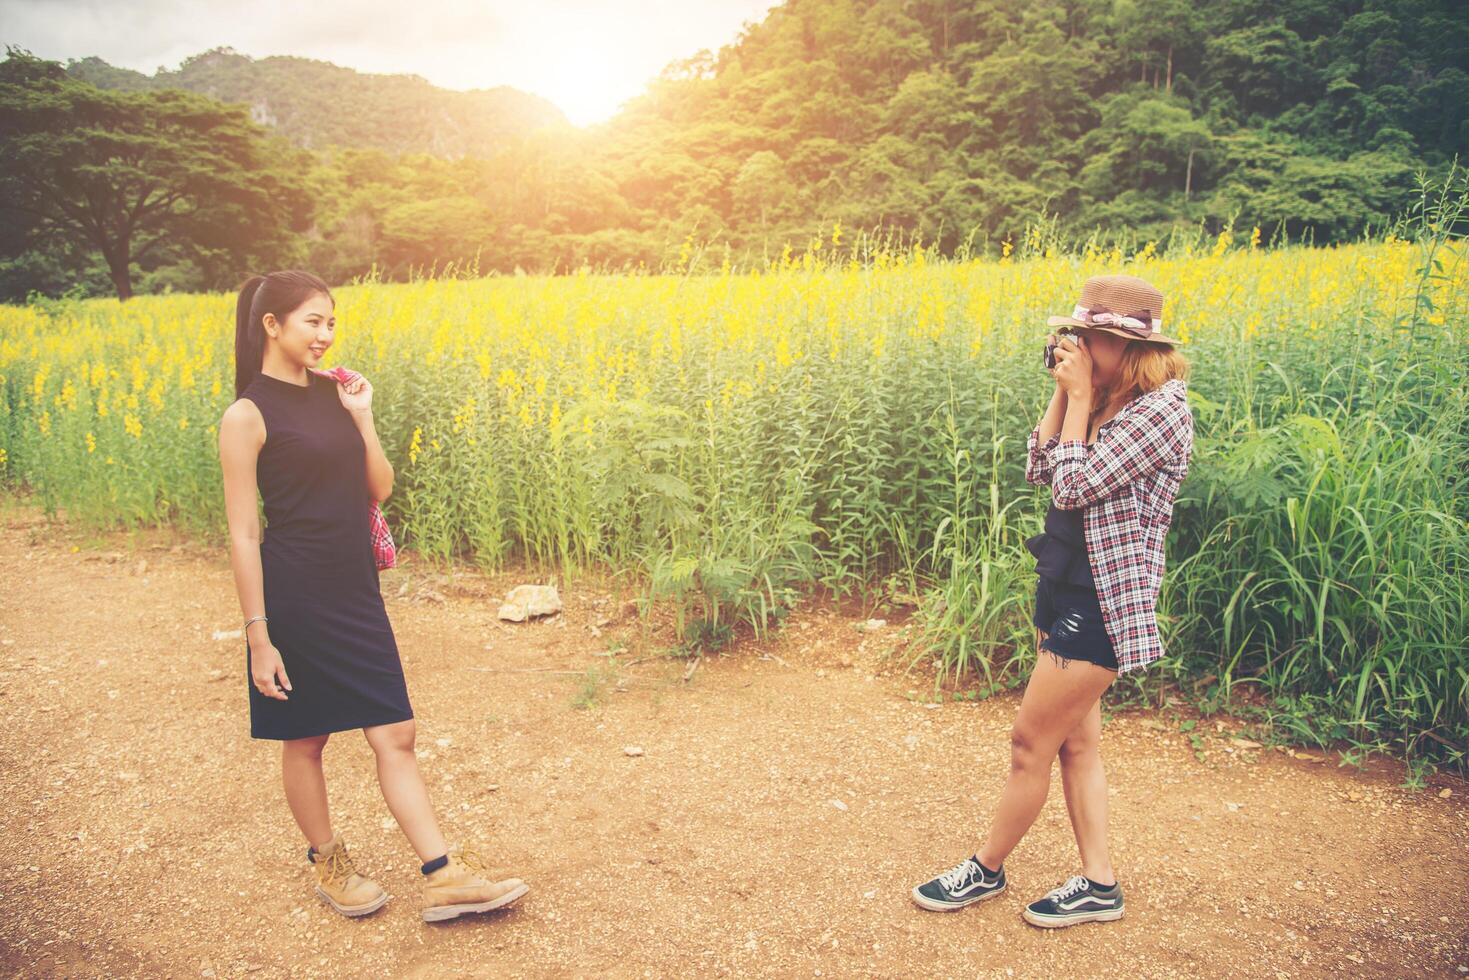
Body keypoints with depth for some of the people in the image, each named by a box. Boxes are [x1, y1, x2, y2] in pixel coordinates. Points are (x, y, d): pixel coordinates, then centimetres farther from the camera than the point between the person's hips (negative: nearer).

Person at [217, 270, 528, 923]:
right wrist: (258, 637, -12)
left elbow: (380, 489, 6)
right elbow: (243, 536, -12)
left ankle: (443, 876, 10)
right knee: (305, 740, 12)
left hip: (356, 592, 6)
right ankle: (326, 860, 34)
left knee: (395, 736, 6)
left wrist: (362, 415, -5)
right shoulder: (247, 416, -11)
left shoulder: (332, 393, 7)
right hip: (295, 598, -6)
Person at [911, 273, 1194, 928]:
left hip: (1103, 603, -9)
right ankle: (1099, 884, 27)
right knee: (1076, 740, 15)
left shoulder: (1160, 409, -19)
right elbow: (1039, 471, 6)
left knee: (1030, 743, 3)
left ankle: (986, 870, 23)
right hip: (1063, 589, 9)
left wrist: (1081, 397, -16)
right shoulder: (1107, 402, 8)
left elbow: (1074, 487, -23)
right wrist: (1064, 392, 0)